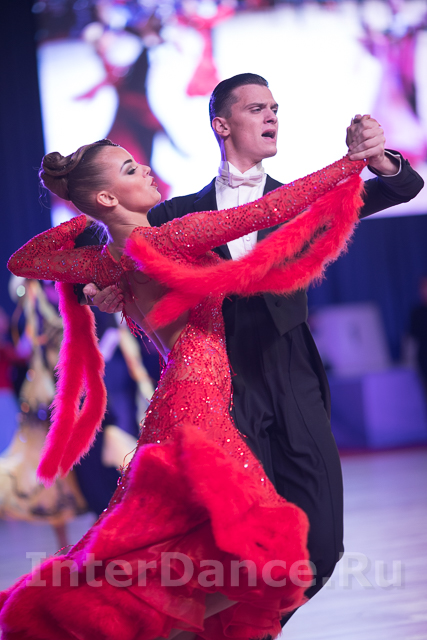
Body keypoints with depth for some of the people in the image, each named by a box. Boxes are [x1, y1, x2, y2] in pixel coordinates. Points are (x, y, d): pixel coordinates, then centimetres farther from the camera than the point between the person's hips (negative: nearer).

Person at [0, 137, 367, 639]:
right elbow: (268, 210, -11)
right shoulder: (169, 238, -13)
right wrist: (351, 162, -3)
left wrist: (80, 225, 25)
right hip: (196, 405, -9)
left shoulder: (106, 262, 9)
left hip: (173, 404, 9)